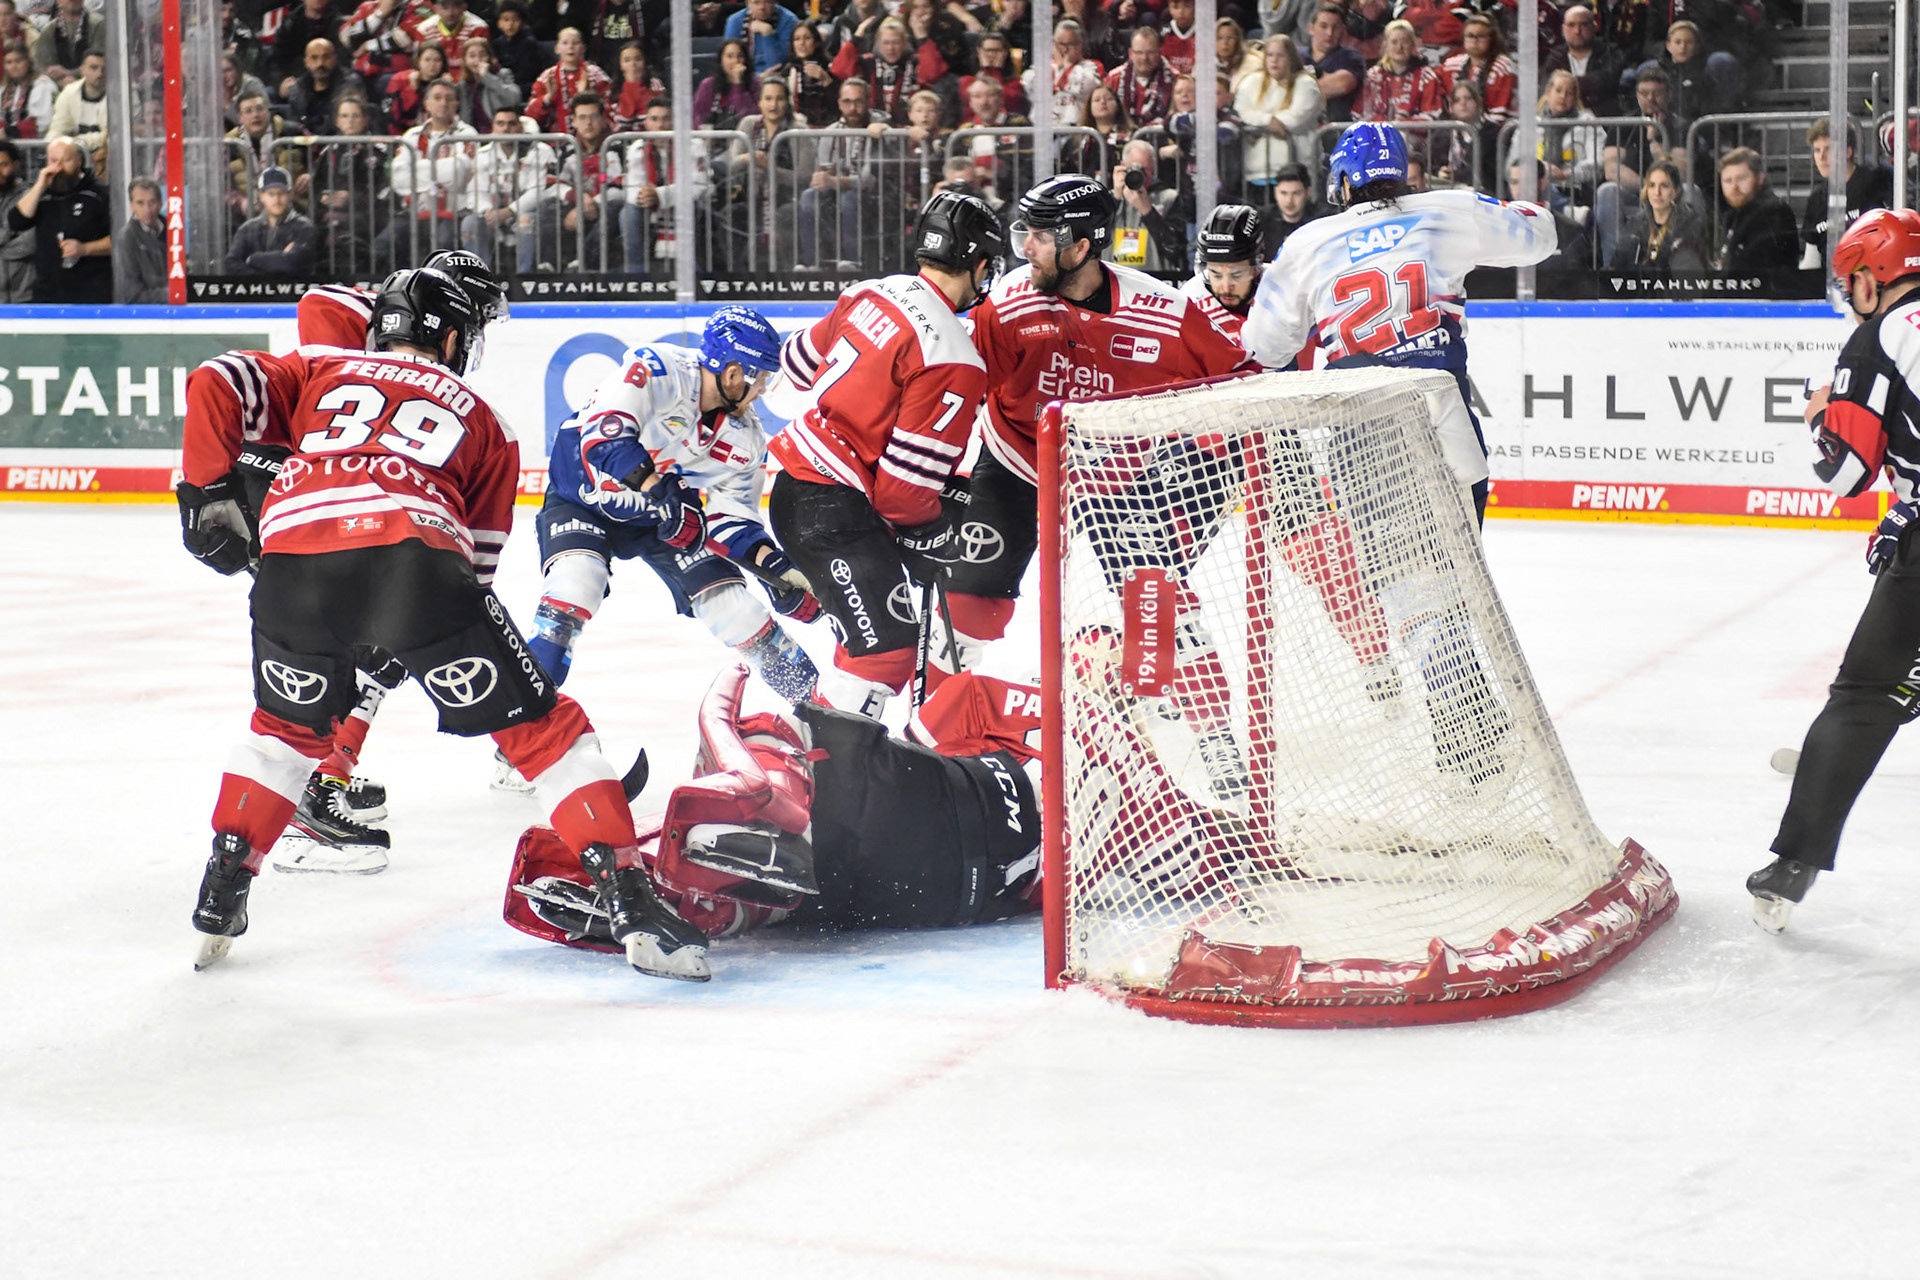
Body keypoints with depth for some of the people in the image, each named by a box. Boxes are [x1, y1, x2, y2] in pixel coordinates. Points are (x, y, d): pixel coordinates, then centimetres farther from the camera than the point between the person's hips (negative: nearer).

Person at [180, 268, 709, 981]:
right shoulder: (479, 419, 31)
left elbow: (214, 384, 18)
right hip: (416, 554, -2)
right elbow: (476, 561, 27)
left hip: (293, 552, 2)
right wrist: (398, 644, 36)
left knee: (288, 727, 31)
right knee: (541, 728, 10)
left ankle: (221, 896, 27)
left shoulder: (320, 373, 33)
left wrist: (208, 493, 25)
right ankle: (630, 905, 1)